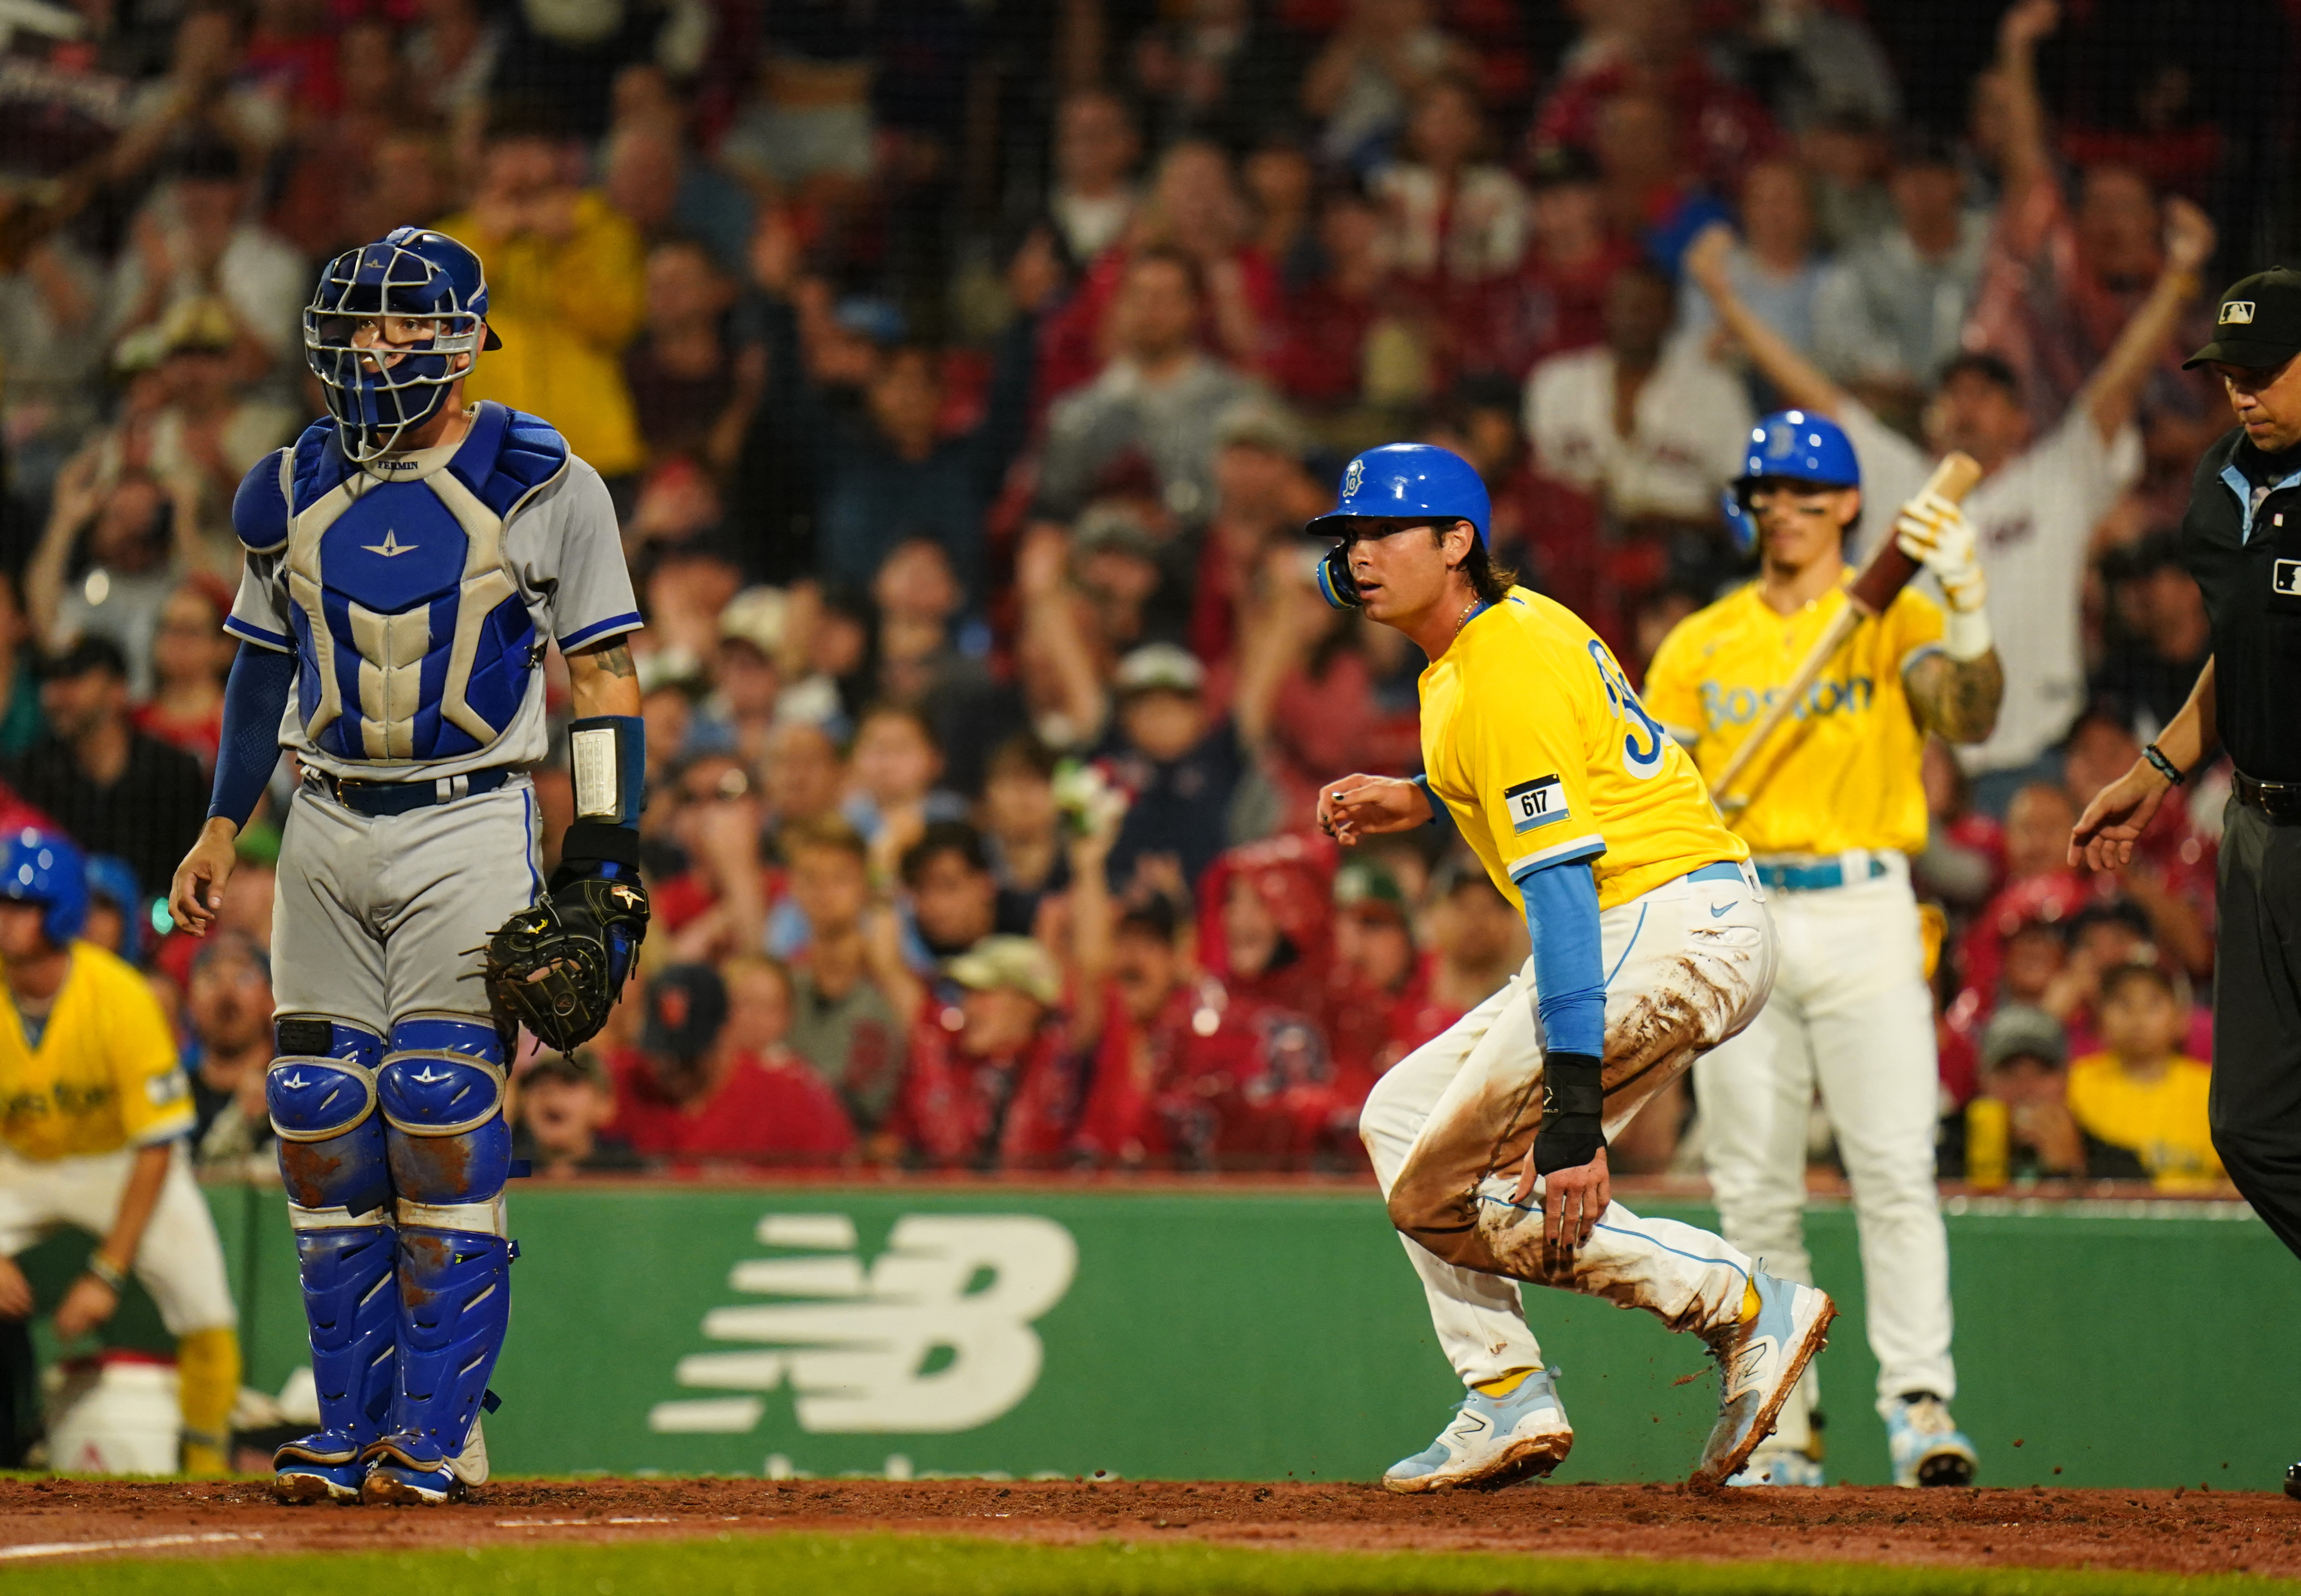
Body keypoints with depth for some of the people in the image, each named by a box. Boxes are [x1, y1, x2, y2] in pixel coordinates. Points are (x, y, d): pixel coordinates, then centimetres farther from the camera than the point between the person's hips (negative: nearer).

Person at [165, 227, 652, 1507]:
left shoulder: (543, 487, -3)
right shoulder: (293, 492, 10)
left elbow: (607, 675, -2)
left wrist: (608, 851, -9)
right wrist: (223, 827, 17)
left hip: (473, 827, -5)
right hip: (328, 834, 5)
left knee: (443, 1123, -11)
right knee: (323, 1130, 1)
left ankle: (441, 1435, -7)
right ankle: (355, 1430, 9)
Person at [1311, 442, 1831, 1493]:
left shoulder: (1507, 677, -17)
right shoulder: (1512, 624, 14)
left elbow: (1560, 886, -25)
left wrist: (1574, 1109, -32)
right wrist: (1423, 801, 21)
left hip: (1672, 924, -11)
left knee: (1441, 1194, -9)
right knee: (1399, 1118, 16)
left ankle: (1746, 1308, -10)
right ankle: (1509, 1401, 11)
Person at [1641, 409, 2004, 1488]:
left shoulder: (1893, 623, 4)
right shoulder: (1700, 646, 14)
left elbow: (1969, 719, -14)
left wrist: (1969, 608, -31)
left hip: (1863, 918, -3)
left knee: (1894, 1174, -13)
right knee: (1755, 1194, 2)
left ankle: (1919, 1407, -17)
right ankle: (1781, 1434, 6)